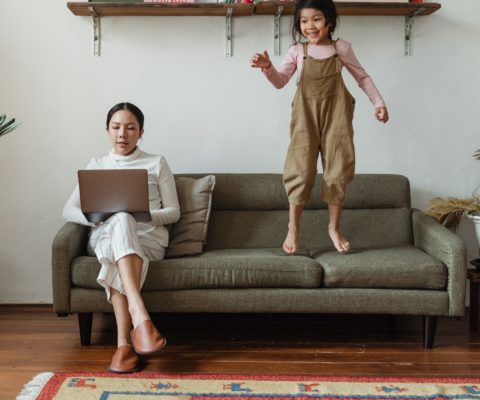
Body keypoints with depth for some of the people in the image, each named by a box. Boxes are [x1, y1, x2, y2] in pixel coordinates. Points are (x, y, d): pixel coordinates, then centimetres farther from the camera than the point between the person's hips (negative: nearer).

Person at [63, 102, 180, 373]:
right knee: (120, 221, -38)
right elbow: (69, 210, 11)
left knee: (122, 221, -40)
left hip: (149, 237, -1)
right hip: (104, 237, 1)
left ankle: (124, 343, -48)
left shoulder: (157, 164, 15)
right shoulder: (97, 166, 20)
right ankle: (140, 318, -54)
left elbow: (174, 212, 9)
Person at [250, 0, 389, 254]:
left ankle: (334, 227, 18)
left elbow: (362, 77, 11)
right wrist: (267, 68, -17)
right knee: (301, 171, -4)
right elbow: (280, 81, 3)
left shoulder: (341, 48, 3)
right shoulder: (297, 51, 3)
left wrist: (378, 103, 5)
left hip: (336, 114, 1)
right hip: (306, 115, 0)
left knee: (338, 171, 3)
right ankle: (293, 228, 9)